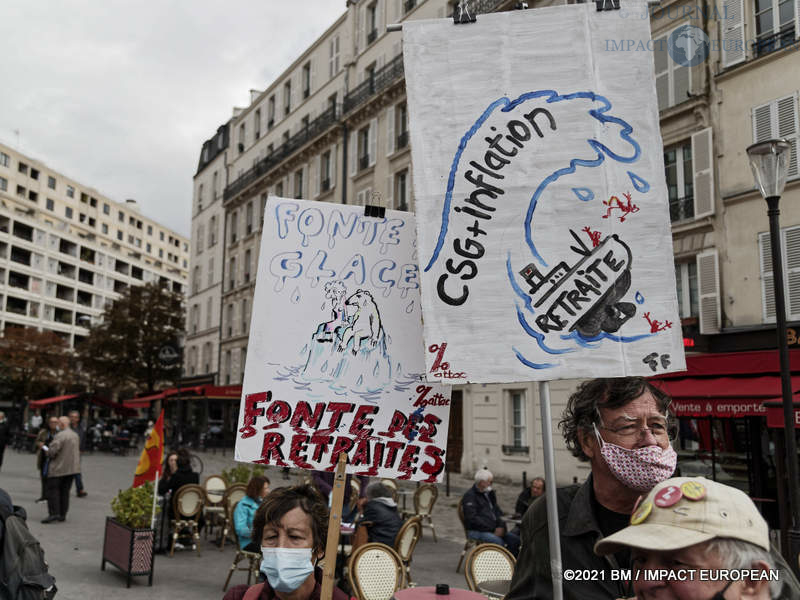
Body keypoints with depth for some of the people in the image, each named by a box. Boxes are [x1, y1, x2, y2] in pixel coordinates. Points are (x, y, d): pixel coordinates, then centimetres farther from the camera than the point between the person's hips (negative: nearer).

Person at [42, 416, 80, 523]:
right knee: (64, 491, 12)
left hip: (59, 468, -8)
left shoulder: (60, 436, -16)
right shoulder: (75, 435, 11)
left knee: (52, 489, -1)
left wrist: (45, 449, 1)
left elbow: (52, 451, -21)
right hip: (72, 468, 8)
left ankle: (54, 513, -8)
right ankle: (62, 514, 14)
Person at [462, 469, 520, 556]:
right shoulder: (469, 496, -8)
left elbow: (497, 511, 19)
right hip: (476, 531, -8)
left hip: (494, 530, 8)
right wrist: (492, 528, -17)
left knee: (515, 539, -11)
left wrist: (501, 526, -2)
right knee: (499, 542, -31)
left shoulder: (489, 493, 18)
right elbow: (472, 519, -17)